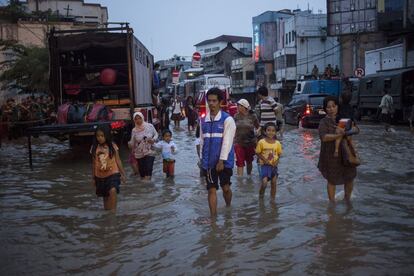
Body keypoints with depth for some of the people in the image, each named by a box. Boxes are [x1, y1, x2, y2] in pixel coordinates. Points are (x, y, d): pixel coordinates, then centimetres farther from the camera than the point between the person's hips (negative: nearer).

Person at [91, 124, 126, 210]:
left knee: (113, 191, -25)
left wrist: (123, 174, 2)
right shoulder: (94, 148, 0)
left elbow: (118, 161, 1)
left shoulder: (112, 146, -5)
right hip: (100, 176, 3)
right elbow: (94, 163, 8)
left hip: (113, 173, -3)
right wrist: (93, 178, 10)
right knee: (105, 196, 12)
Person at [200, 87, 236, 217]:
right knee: (211, 190, 4)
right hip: (209, 162, 3)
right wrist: (202, 158, 10)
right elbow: (202, 141, 12)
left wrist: (222, 160, -16)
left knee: (226, 187, 8)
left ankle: (228, 208, 36)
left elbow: (227, 142, -12)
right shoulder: (203, 120, 7)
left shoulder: (227, 119, -8)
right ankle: (213, 216, 11)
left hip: (224, 161, -3)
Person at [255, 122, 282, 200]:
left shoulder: (277, 143, -2)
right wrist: (265, 160, -16)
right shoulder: (261, 142, -10)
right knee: (264, 182, -15)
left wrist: (277, 161, -10)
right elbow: (258, 153, -3)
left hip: (274, 166, 3)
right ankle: (261, 195, 12)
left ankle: (272, 199, 24)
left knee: (273, 183, 8)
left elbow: (279, 154, 8)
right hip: (265, 165, -3)